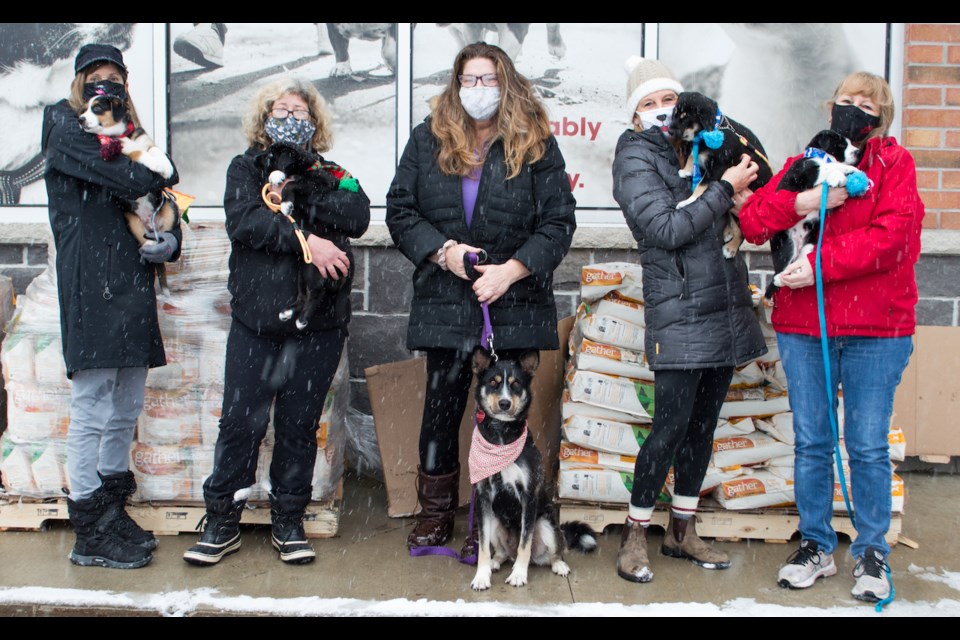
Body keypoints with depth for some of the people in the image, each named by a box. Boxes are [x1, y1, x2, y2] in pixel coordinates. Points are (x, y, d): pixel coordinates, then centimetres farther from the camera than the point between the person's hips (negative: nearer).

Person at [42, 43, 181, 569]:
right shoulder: (65, 129, -1)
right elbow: (129, 181, -16)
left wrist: (169, 243, -2)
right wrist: (162, 171, 4)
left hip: (133, 288, 7)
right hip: (90, 292, -7)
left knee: (125, 411, 12)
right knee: (92, 412, -3)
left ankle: (111, 511, 24)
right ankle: (90, 533, 5)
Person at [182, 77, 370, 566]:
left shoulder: (331, 175, 13)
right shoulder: (246, 168, 10)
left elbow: (357, 217, -7)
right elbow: (243, 220, -10)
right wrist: (305, 240, -19)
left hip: (319, 323, 1)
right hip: (256, 319, -1)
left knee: (300, 425, 7)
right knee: (240, 421, 0)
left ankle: (288, 522, 21)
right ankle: (221, 522, 14)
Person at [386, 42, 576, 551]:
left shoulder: (535, 145, 2)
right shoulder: (427, 139, 7)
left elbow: (559, 221, -2)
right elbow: (399, 209, 5)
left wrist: (511, 269, -14)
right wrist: (443, 251, -11)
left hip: (514, 304, -1)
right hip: (445, 303, 1)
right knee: (441, 408, 7)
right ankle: (435, 513, 23)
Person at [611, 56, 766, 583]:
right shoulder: (635, 159, -4)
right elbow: (667, 230, -16)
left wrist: (742, 201, 1)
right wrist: (724, 188, -13)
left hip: (724, 309, 7)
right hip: (680, 315, -7)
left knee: (703, 423, 11)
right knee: (671, 426, -7)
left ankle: (682, 531, 23)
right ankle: (634, 535, 8)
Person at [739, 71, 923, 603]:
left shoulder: (894, 164, 2)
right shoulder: (802, 164, 12)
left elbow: (891, 237, -13)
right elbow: (751, 220, -1)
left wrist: (820, 263, -18)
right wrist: (802, 202, -17)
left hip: (875, 329, -3)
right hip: (802, 326, 3)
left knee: (868, 445, 2)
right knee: (810, 441, 9)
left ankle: (872, 553, 18)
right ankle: (816, 546, 23)